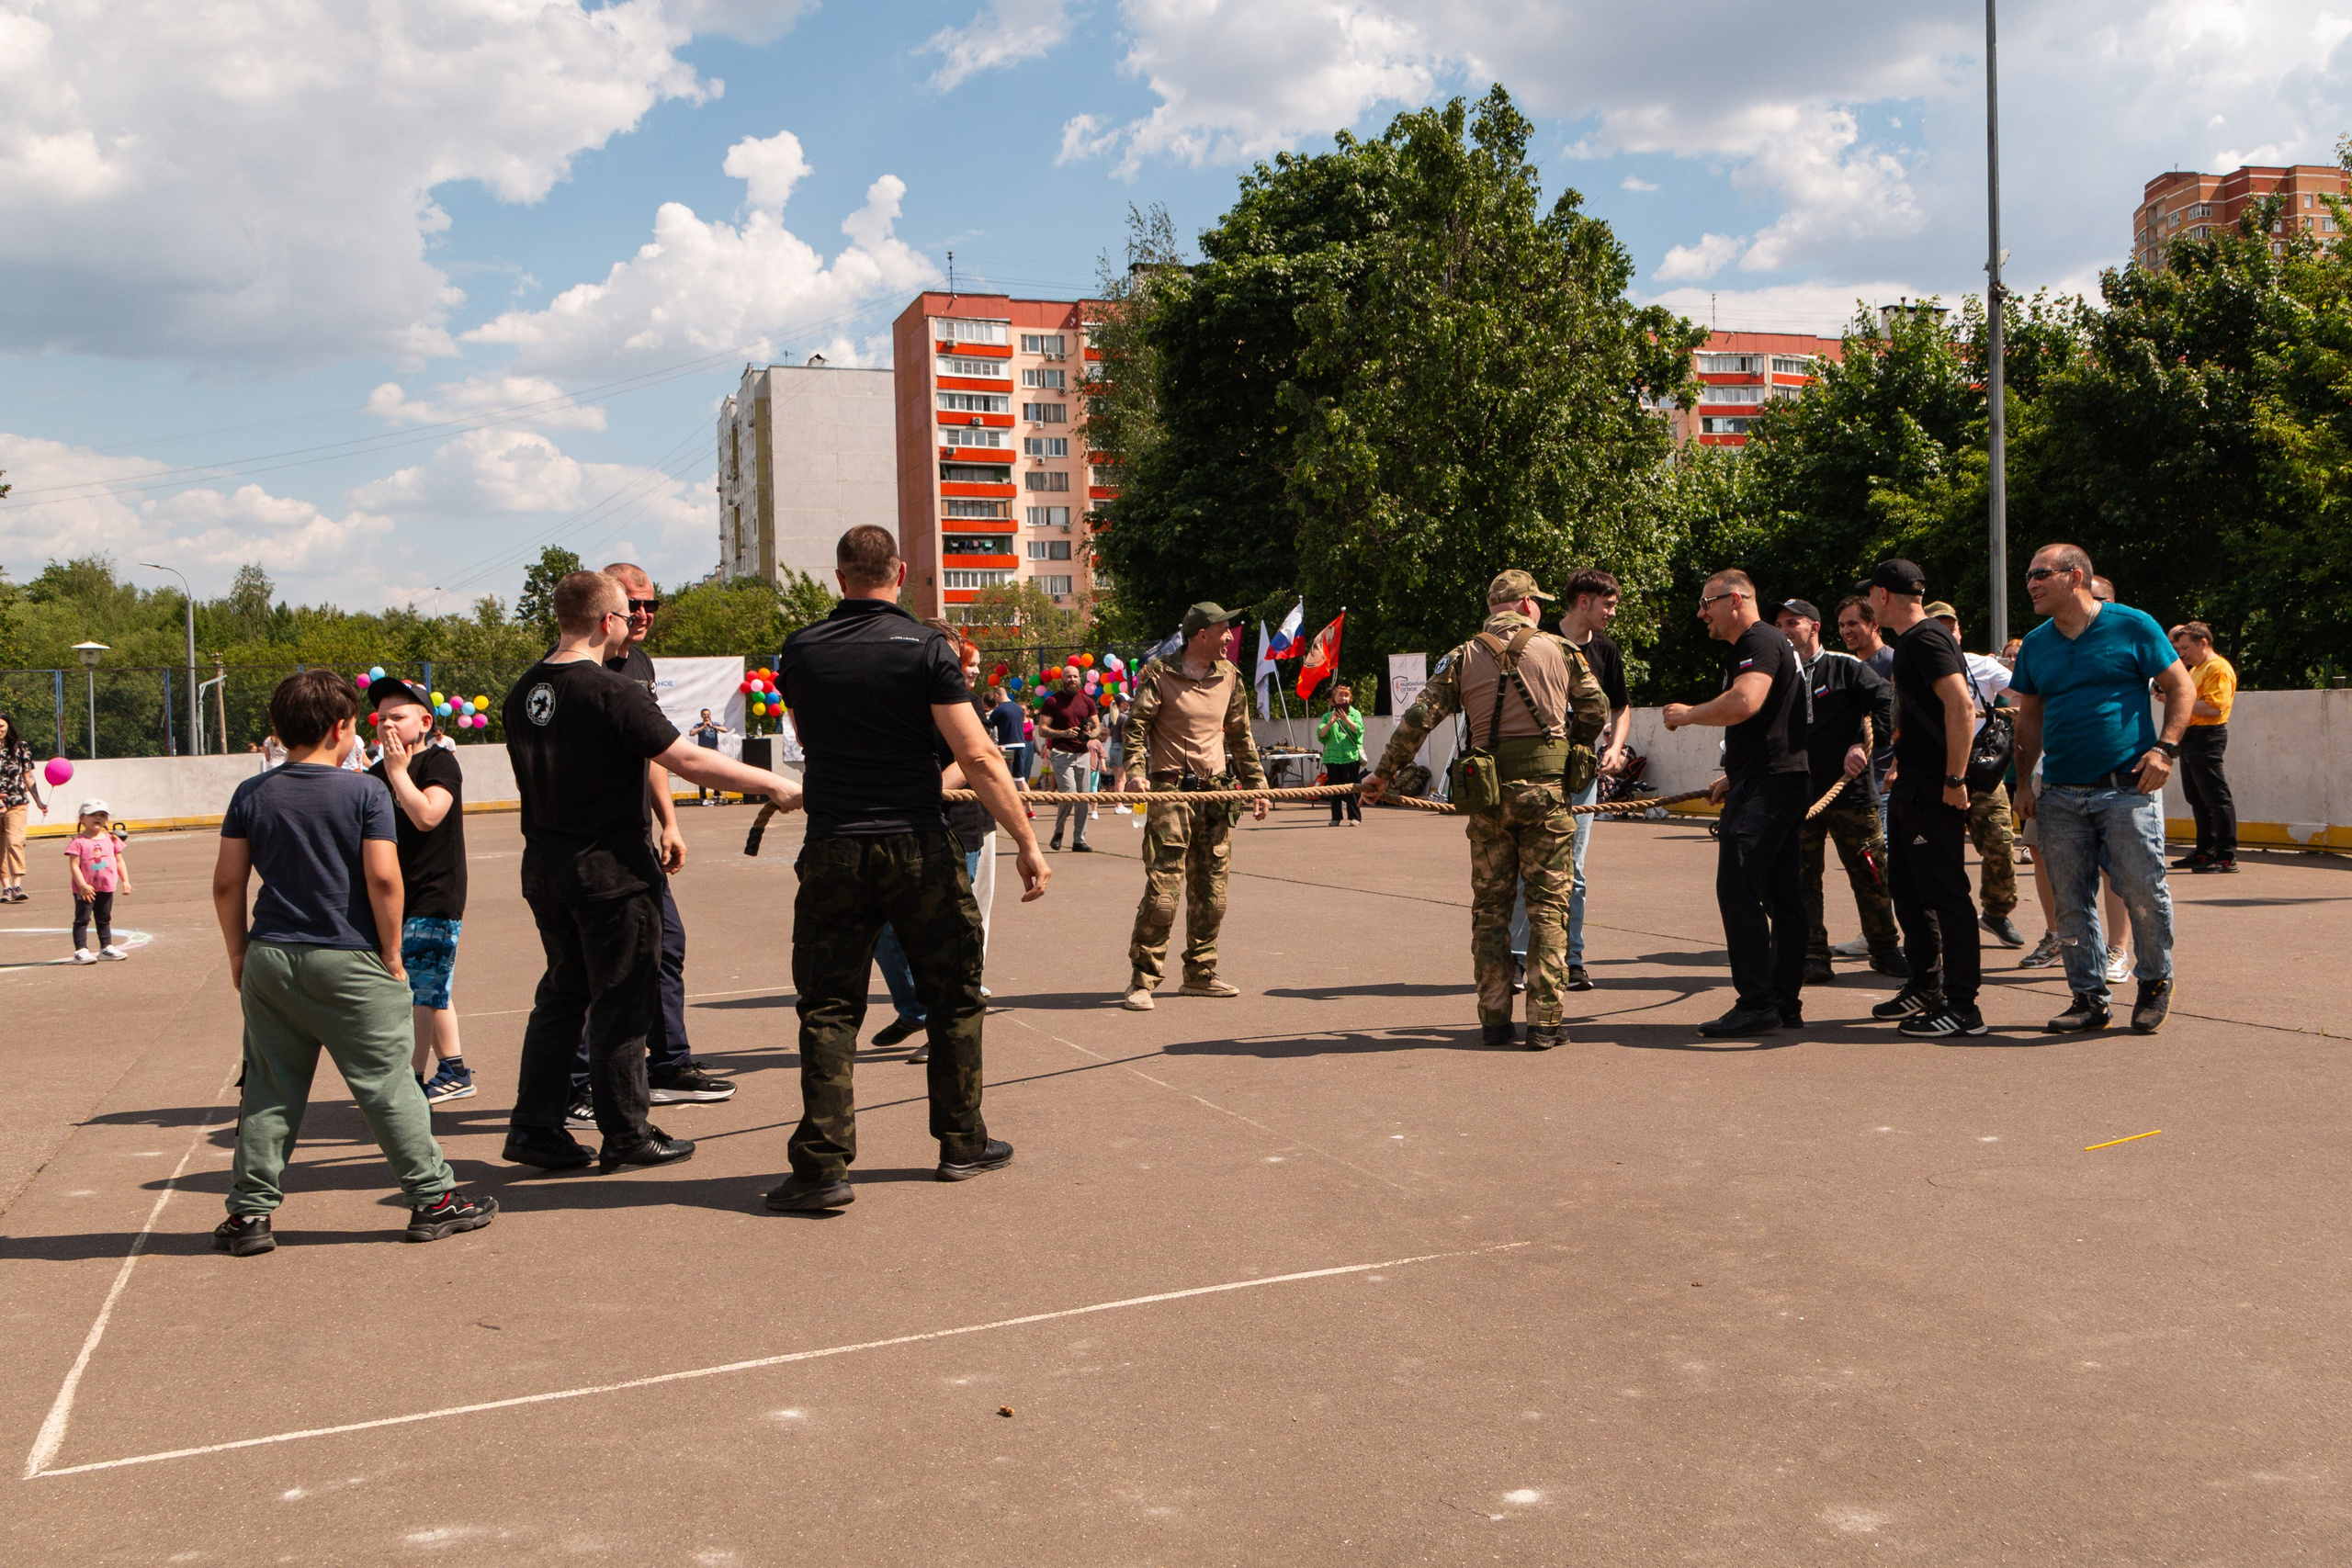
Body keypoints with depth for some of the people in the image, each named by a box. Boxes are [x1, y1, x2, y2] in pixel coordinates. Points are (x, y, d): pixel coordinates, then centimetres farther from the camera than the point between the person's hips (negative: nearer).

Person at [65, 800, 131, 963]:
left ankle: (106, 947, 26)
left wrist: (125, 881, 4)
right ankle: (80, 951, -3)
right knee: (82, 919, -3)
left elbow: (120, 861, 11)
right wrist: (83, 885, -20)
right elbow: (74, 865, -14)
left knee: (104, 919, 16)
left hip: (107, 888, 5)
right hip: (85, 889, -5)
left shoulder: (111, 839, 6)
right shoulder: (78, 842, -10)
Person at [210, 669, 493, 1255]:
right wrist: (392, 953, -4)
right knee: (387, 1084, 2)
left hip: (270, 959, 4)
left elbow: (227, 883, 5)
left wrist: (239, 953, 15)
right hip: (349, 962, -4)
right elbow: (383, 878, -14)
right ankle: (433, 1198, 8)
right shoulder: (365, 791, -7)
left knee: (268, 1092, 11)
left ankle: (250, 1212, 13)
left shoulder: (251, 795, 5)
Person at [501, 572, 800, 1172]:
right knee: (621, 1002, 2)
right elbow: (687, 760, -21)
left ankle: (535, 1126, 18)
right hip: (612, 870, -7)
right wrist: (772, 784, -15)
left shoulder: (522, 694, 7)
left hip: (545, 868, 8)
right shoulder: (612, 692, -18)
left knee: (563, 993, 17)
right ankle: (626, 1134, 10)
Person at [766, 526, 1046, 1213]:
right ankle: (961, 1143, 22)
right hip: (917, 846, -2)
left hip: (832, 848, 2)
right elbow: (977, 756, -12)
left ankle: (821, 1164, 0)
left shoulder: (800, 652, 5)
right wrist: (1026, 841, -7)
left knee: (828, 1008, 5)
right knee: (953, 997, 13)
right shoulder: (925, 647, -6)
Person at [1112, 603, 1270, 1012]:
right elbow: (1135, 726, -6)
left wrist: (1256, 784, 18)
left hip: (1217, 791, 6)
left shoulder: (1229, 676, 13)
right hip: (1172, 790, -6)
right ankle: (1143, 981, -5)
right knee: (1162, 889, -12)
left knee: (1211, 892, 8)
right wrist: (1134, 772, -21)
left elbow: (1241, 735, 21)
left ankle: (1200, 974, 20)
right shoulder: (1158, 673, -3)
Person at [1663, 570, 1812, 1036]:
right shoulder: (1759, 643, 24)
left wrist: (1689, 714, -14)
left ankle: (1756, 1004, -14)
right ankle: (1785, 1002, 15)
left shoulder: (1759, 641, -11)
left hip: (1766, 786, -11)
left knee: (1738, 889, -13)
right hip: (1782, 783, 11)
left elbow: (1745, 702, -28)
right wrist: (1734, 777, 28)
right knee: (1782, 894, 11)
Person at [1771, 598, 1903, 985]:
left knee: (1870, 874, 5)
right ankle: (1812, 957, 4)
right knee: (1802, 878, -2)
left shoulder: (1845, 668, 2)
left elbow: (1885, 701, -3)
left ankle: (1884, 949, 20)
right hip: (1797, 794, 2)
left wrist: (1863, 744, -12)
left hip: (1850, 790, -2)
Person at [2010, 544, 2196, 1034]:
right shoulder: (2036, 644, 12)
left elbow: (2181, 687, 2)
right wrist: (2024, 782, 10)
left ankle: (2155, 983, 16)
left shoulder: (2132, 626, -1)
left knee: (2143, 891, -5)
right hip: (2061, 796, 5)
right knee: (2071, 902, 5)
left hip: (2127, 787, -4)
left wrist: (2165, 749, -10)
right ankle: (2089, 997, 14)